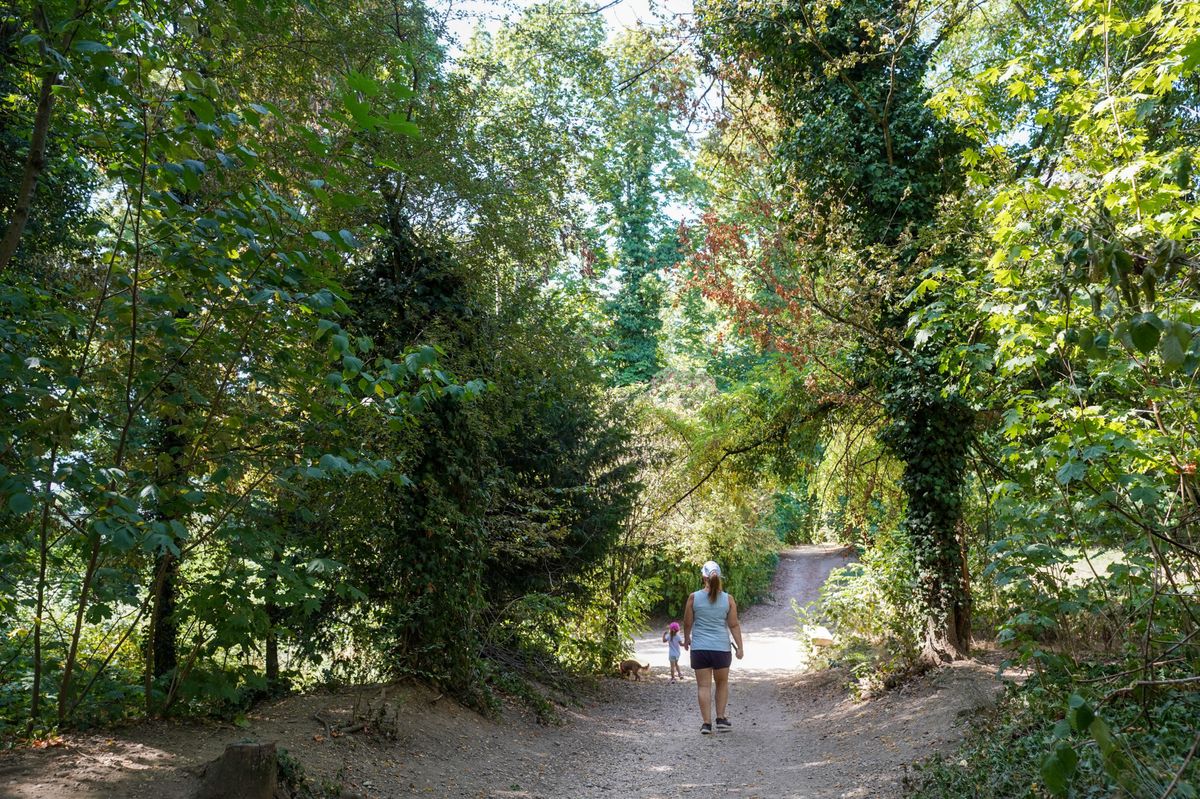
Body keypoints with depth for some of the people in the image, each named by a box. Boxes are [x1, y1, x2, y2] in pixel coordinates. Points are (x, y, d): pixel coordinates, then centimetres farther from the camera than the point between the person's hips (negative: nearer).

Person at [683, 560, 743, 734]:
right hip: (721, 648, 1)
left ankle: (707, 723, 2)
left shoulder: (694, 597, -5)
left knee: (704, 686, 5)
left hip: (699, 648, -1)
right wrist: (740, 647, 6)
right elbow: (734, 625, -1)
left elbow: (687, 623, 2)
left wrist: (687, 639, 20)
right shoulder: (728, 599, -3)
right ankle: (721, 718, 21)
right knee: (722, 683, 20)